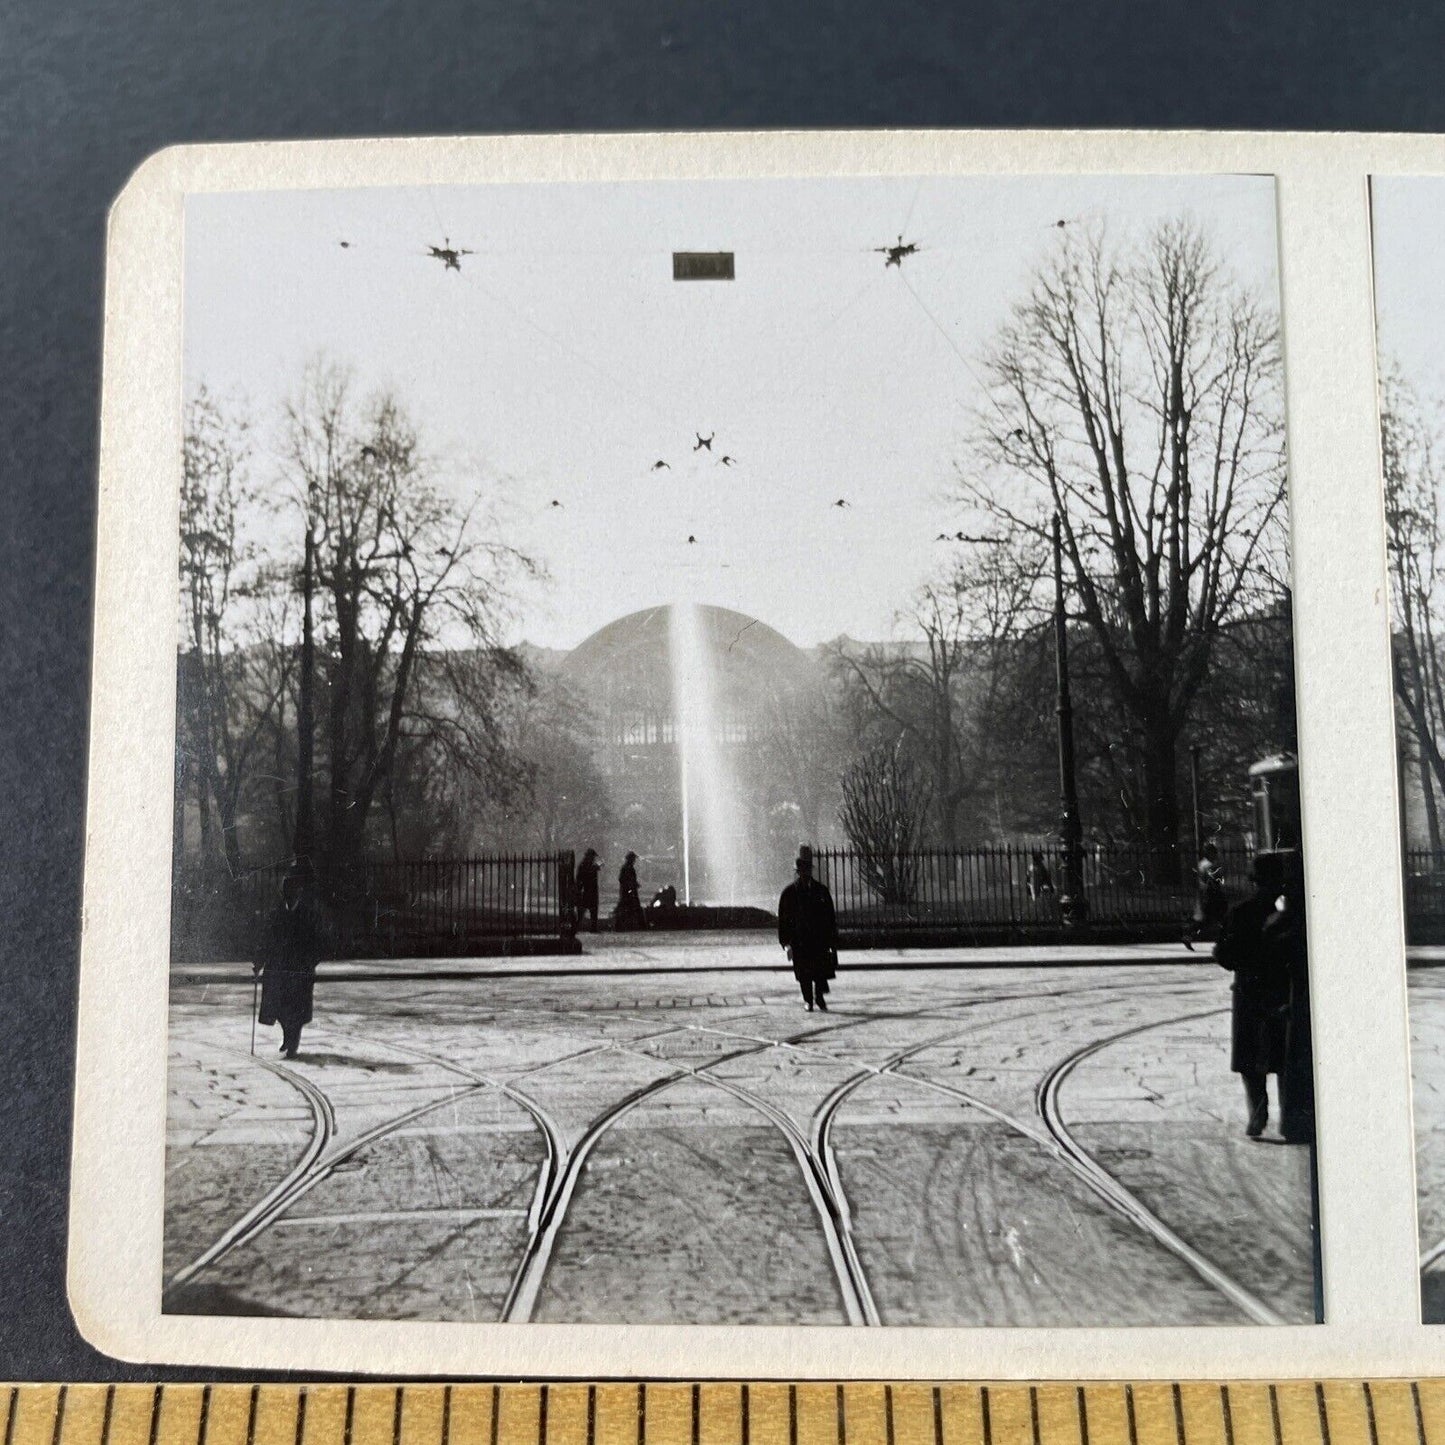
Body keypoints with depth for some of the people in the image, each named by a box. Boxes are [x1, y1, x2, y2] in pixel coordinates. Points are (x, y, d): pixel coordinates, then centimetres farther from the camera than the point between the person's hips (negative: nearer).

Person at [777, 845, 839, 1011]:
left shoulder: (821, 890, 5)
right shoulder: (789, 892, -1)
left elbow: (831, 917, 9)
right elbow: (783, 919, 0)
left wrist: (832, 941, 6)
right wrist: (786, 942, -7)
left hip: (820, 940, 1)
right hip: (799, 941, -1)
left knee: (822, 972, -3)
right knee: (804, 975, 3)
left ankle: (820, 996, 18)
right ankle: (808, 1001, 20)